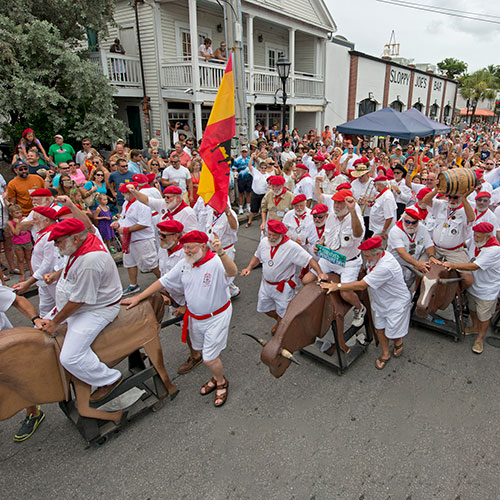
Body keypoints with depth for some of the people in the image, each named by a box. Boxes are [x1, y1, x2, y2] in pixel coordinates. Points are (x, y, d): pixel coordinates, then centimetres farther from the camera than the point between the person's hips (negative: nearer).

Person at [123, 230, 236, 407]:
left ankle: (222, 383, 32)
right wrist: (138, 298, 4)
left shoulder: (216, 262, -26)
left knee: (210, 359, 0)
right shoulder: (184, 264, -5)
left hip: (216, 317, -7)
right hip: (194, 317, 7)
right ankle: (216, 377, 50)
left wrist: (221, 253, -68)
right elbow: (163, 281, 4)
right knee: (201, 350, 23)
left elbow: (232, 272, -49)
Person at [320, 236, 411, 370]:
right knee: (379, 328, 15)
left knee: (392, 333, 6)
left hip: (396, 303, -7)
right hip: (379, 301, 8)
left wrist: (337, 286, -33)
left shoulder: (385, 267, -39)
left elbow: (361, 285, -37)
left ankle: (398, 343, 41)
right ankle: (385, 354, 36)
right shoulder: (374, 257, -11)